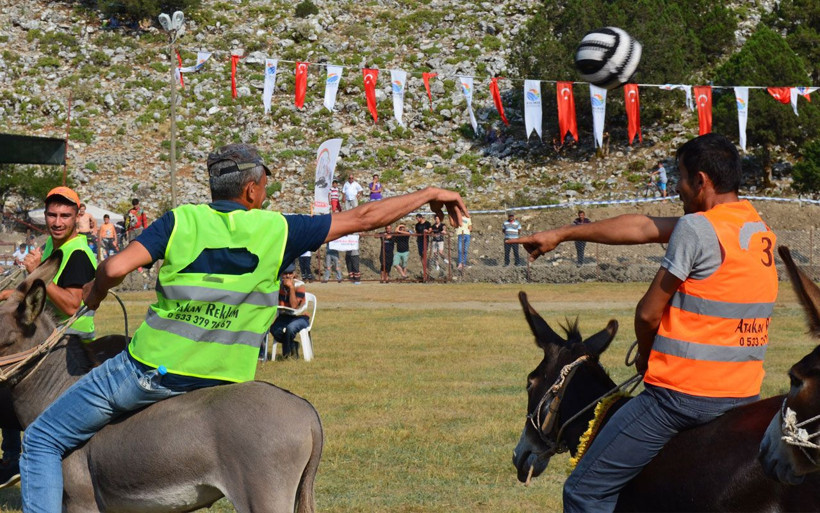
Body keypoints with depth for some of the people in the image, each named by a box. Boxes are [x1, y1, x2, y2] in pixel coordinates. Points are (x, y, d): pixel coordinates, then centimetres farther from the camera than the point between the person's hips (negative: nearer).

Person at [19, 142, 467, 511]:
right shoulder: (276, 231, -2)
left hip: (148, 369, -3)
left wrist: (95, 291, 6)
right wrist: (429, 194, 16)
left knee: (42, 441, 9)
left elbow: (116, 267, -17)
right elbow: (365, 217, 5)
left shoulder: (181, 221, -6)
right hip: (217, 380, 3)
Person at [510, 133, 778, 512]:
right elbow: (643, 228, 17)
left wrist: (645, 355, 16)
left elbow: (648, 313, -8)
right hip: (744, 394, 9)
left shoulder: (696, 228, -14)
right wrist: (562, 235, 24)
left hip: (682, 393, -8)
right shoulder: (760, 230, 13)